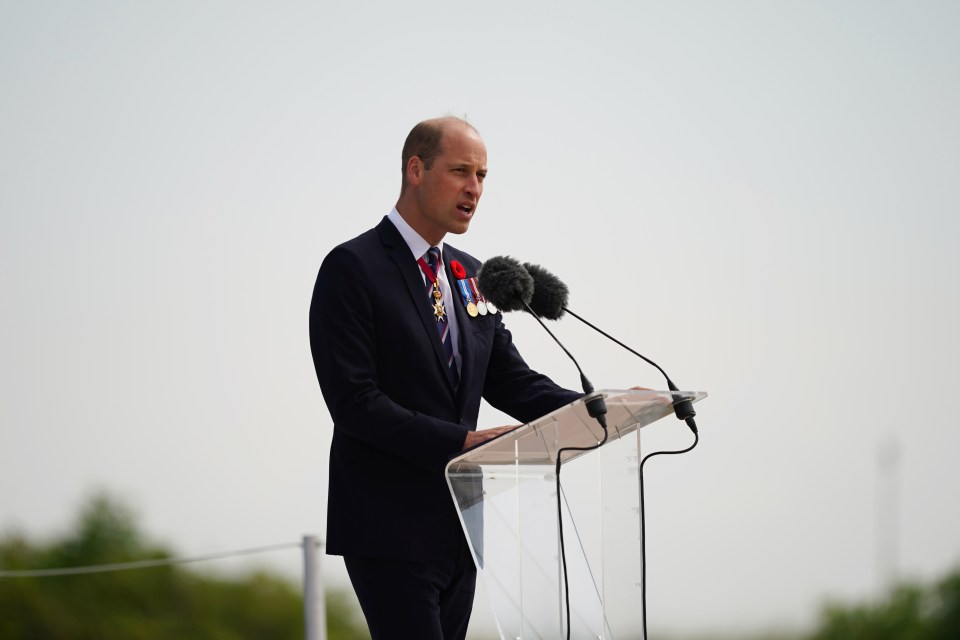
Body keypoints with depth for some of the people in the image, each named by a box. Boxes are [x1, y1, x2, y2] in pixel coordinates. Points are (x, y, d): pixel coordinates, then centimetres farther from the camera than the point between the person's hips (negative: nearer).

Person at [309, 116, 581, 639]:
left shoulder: (469, 275, 16)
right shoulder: (353, 268, -8)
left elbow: (513, 383, 14)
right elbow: (354, 401, -17)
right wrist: (463, 441, -23)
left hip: (456, 533, 8)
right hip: (389, 531, -8)